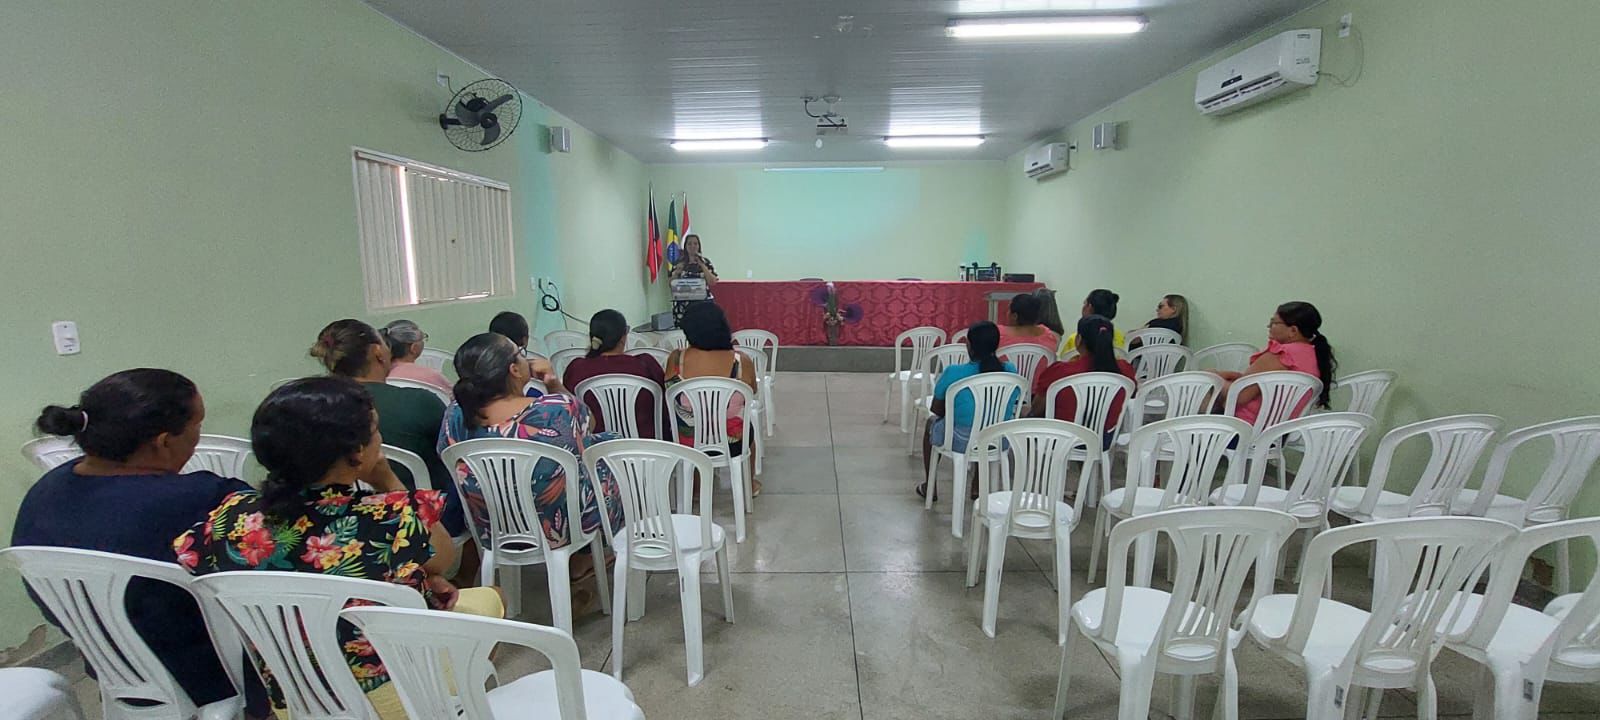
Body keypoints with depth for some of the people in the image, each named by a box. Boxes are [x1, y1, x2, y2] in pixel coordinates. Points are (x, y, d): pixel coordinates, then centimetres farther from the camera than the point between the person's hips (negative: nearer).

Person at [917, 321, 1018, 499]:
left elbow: (936, 409, -2)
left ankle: (929, 486, 39)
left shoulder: (954, 373, -16)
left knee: (931, 424, 29)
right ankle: (977, 486, 44)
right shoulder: (1011, 371, -4)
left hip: (962, 441, -3)